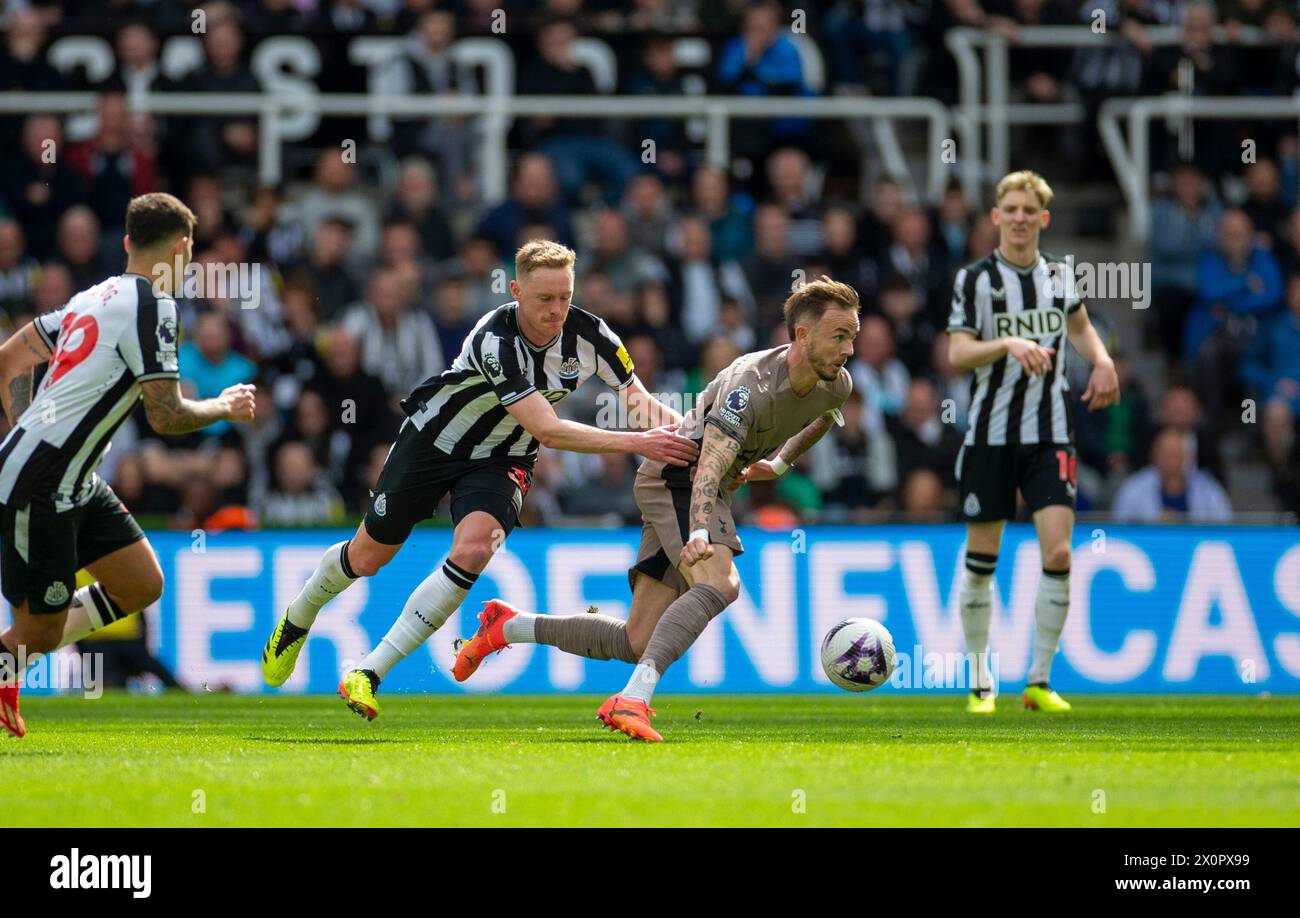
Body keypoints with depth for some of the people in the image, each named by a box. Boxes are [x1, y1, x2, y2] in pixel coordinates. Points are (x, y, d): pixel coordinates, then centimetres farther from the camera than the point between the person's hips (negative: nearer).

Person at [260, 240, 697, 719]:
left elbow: (637, 399, -7)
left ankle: (368, 675, -17)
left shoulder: (588, 333, -19)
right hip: (432, 441, -3)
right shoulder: (495, 340, -35)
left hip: (499, 461, 3)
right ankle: (297, 621, 46)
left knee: (472, 550, -25)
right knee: (367, 556, 10)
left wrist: (658, 417, -31)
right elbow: (547, 429, -40)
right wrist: (635, 443, -46)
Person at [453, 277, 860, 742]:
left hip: (712, 494, 8)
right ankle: (632, 700, -41)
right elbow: (712, 460, -39)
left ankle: (508, 625, 20)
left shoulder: (837, 386, -2)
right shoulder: (751, 382, -27)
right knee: (719, 583, -35)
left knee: (637, 644, 4)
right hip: (676, 475, -8)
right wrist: (699, 534, -50)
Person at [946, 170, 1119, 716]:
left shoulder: (1056, 274, 7)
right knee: (982, 559, 3)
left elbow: (1078, 323, 28)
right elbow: (956, 353, -15)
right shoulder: (976, 279, -5)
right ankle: (981, 684, 16)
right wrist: (1008, 344, -30)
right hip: (991, 436, -2)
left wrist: (1101, 360, 10)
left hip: (1050, 437, 2)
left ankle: (1039, 681, 1)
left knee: (1058, 554, -10)